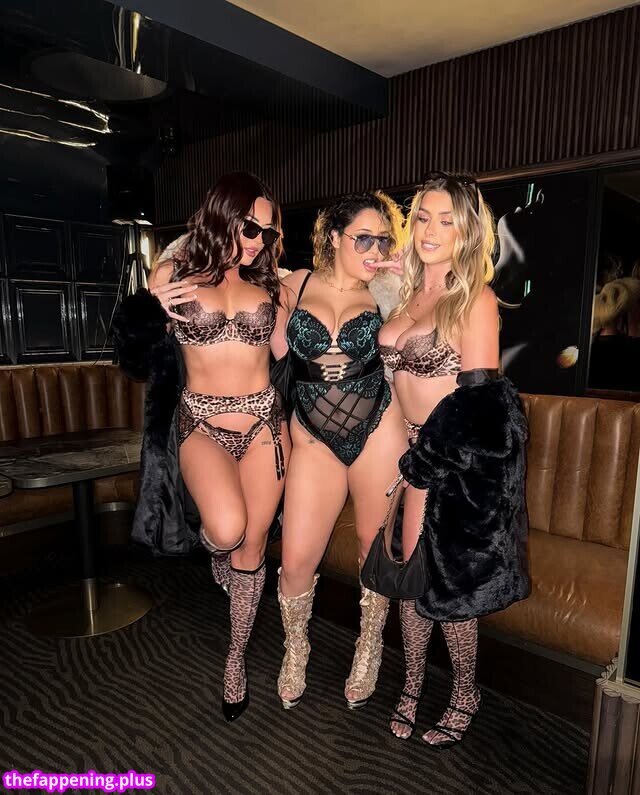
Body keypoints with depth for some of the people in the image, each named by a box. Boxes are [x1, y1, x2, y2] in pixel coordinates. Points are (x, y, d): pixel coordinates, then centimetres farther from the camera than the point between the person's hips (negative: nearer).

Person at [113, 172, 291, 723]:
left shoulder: (267, 285, 7)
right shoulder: (174, 272, 0)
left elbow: (286, 351, 4)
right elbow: (138, 344, 6)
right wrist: (154, 312, -13)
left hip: (263, 421, 3)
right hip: (200, 422, -2)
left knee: (252, 545, 8)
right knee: (226, 529, -27)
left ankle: (237, 656, 33)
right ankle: (214, 544, 16)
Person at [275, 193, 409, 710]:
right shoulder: (295, 285, 4)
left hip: (378, 432, 0)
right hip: (314, 439, 0)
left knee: (376, 546, 11)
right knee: (297, 560, 0)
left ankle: (369, 649, 37)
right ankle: (296, 650, 31)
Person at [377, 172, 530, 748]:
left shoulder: (476, 299, -10)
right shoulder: (404, 292, 9)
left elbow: (479, 399, -13)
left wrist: (426, 461, -12)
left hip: (462, 457, -5)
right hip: (411, 449, 6)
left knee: (448, 577, 6)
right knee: (410, 571, 12)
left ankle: (466, 693, 32)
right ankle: (413, 682, 35)